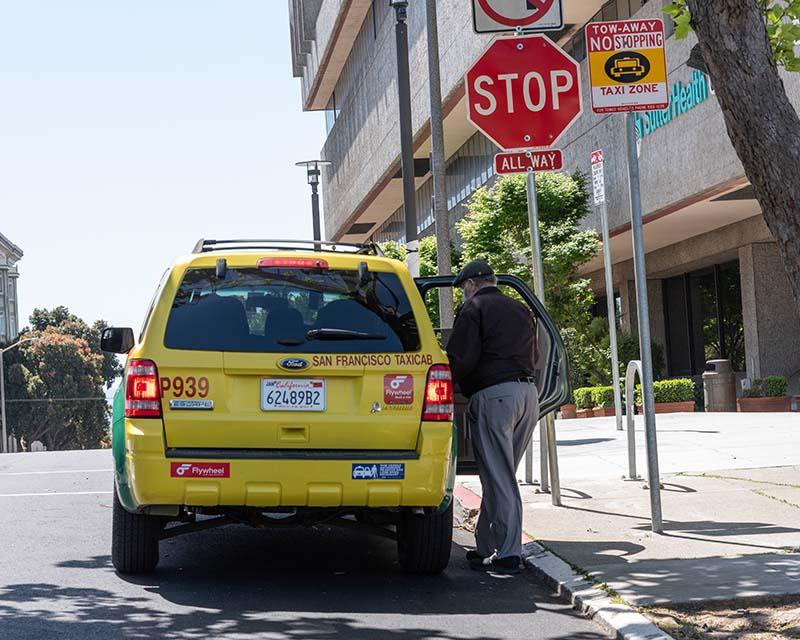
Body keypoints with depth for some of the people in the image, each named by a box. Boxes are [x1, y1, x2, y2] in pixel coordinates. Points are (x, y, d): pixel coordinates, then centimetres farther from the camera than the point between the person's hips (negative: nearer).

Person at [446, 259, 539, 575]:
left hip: (494, 394, -7)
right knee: (501, 476, 14)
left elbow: (461, 359, -8)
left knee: (499, 480, -5)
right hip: (528, 392, 7)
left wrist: (458, 386, 8)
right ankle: (486, 546, 17)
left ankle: (507, 555, -7)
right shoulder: (521, 310, 22)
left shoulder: (474, 308, -1)